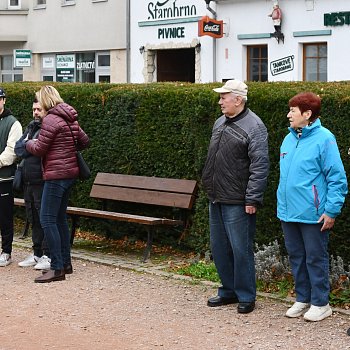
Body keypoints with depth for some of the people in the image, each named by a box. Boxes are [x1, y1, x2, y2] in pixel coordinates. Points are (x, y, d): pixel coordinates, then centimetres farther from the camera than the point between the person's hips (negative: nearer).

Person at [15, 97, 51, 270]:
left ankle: (48, 256, 2)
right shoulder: (31, 127, 16)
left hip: (43, 183, -8)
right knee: (34, 219, 15)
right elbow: (18, 149, 6)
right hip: (28, 182, 8)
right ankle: (37, 254, 24)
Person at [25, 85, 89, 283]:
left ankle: (57, 268, -10)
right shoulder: (71, 119, 12)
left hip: (56, 175, -9)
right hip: (70, 173, 9)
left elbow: (39, 149, -12)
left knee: (47, 220, -8)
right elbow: (84, 141, 20)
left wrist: (29, 143, 8)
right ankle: (66, 263, 20)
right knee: (60, 218, 16)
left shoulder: (51, 120, -14)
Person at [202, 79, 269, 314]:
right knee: (219, 248, 14)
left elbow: (260, 165, -17)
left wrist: (252, 199, -20)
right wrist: (210, 187, 19)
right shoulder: (220, 123, 14)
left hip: (237, 202, -9)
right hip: (217, 199, 9)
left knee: (240, 249, -3)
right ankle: (228, 291, 27)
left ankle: (246, 296, 8)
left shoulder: (253, 126, -13)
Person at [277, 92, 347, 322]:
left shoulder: (324, 139, -13)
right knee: (296, 257, 15)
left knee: (316, 259, 2)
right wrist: (282, 207, 18)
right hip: (289, 214, 8)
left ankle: (320, 303, 13)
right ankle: (302, 299, 27)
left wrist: (331, 211, -17)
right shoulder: (289, 139, 10)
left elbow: (337, 178, -14)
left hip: (313, 215, -7)